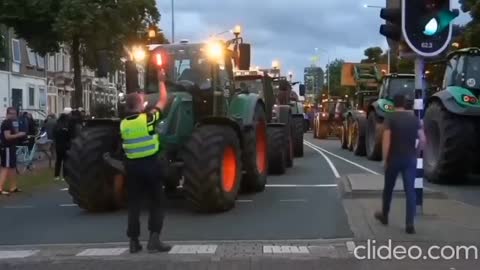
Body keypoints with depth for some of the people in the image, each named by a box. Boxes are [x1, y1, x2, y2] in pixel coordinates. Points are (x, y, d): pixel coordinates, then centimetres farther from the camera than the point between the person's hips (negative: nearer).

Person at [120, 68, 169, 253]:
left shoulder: (123, 124, 3)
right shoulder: (149, 118, -10)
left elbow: (125, 146, 12)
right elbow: (163, 101, 4)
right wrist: (161, 81, 16)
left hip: (132, 165, 4)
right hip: (150, 164, -4)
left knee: (134, 204, 9)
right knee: (156, 203, 4)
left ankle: (134, 242, 10)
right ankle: (154, 240, -4)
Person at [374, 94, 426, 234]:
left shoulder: (390, 118, -7)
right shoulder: (414, 118, 5)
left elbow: (386, 140, -13)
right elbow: (423, 140, 1)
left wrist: (385, 158, -6)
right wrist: (415, 152, 15)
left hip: (394, 158, -2)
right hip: (410, 158, 2)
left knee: (388, 188, 16)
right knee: (410, 191, 0)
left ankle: (384, 216, 33)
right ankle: (410, 224, -6)